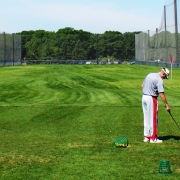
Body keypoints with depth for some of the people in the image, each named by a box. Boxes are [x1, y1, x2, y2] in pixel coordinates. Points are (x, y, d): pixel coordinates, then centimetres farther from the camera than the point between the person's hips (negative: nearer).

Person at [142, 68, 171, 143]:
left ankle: (146, 137, 16)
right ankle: (153, 138, 3)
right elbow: (161, 94, -19)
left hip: (144, 97, 8)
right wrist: (167, 105, -15)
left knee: (146, 118, 13)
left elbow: (142, 86, 17)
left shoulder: (149, 75, 11)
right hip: (152, 98, -8)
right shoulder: (159, 80, -15)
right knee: (153, 119, -1)